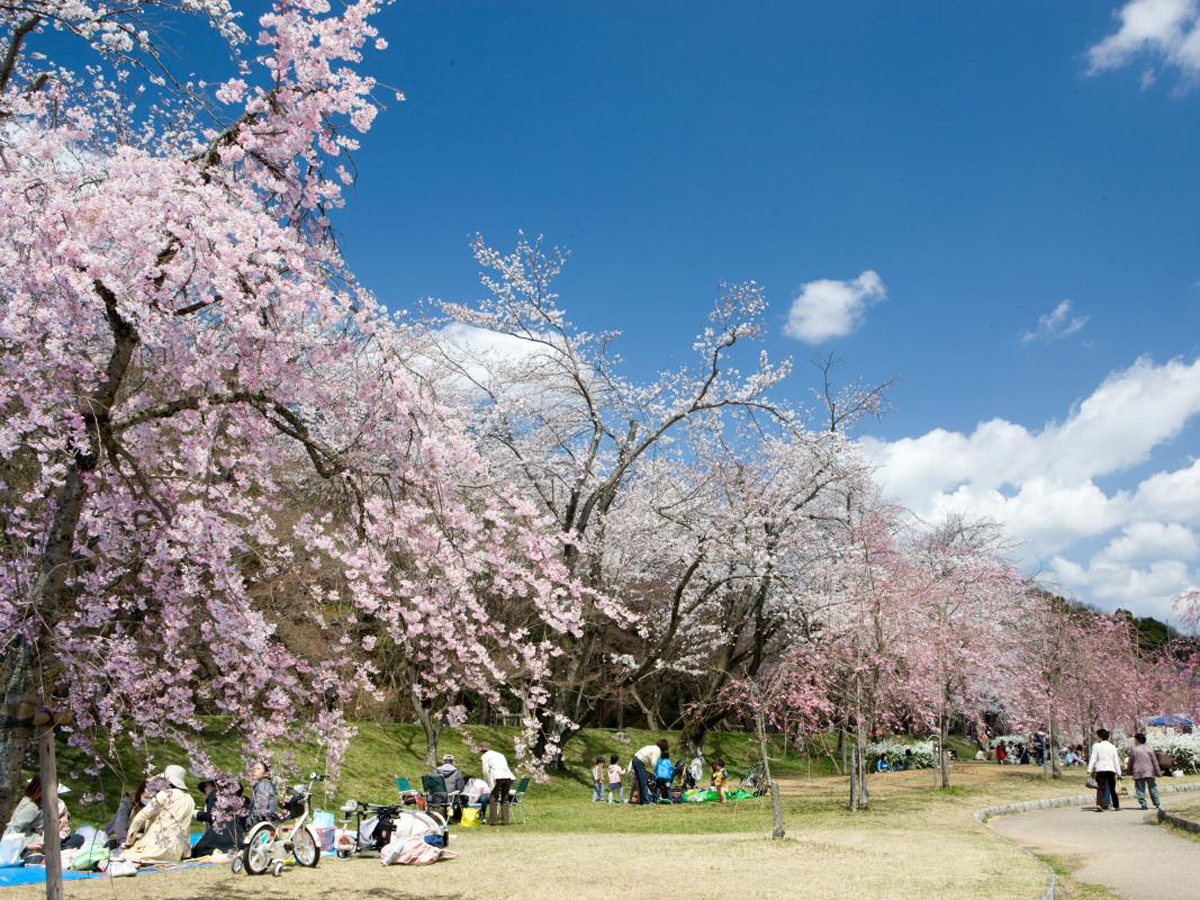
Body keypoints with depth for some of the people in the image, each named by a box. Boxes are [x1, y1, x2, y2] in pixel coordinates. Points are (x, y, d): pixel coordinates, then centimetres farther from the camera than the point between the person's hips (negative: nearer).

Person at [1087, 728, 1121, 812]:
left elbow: (1093, 758, -7)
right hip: (1111, 769, 3)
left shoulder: (1096, 746, -2)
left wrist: (1089, 769, -8)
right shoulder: (1112, 747, 7)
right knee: (1112, 789, 14)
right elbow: (1116, 760, 8)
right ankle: (1116, 806, 19)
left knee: (1100, 788, -4)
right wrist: (1118, 772, 12)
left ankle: (1099, 804, -22)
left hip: (1100, 770, -3)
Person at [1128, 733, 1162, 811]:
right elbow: (1155, 762, 3)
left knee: (1140, 789, 2)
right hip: (1149, 772, 2)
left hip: (1138, 773, -2)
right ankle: (1157, 804, 9)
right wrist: (1158, 773, 8)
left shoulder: (1134, 750, -1)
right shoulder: (1149, 749, 4)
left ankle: (1143, 805, -2)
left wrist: (1130, 771, 18)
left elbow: (1130, 762, 4)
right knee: (1152, 788, 10)